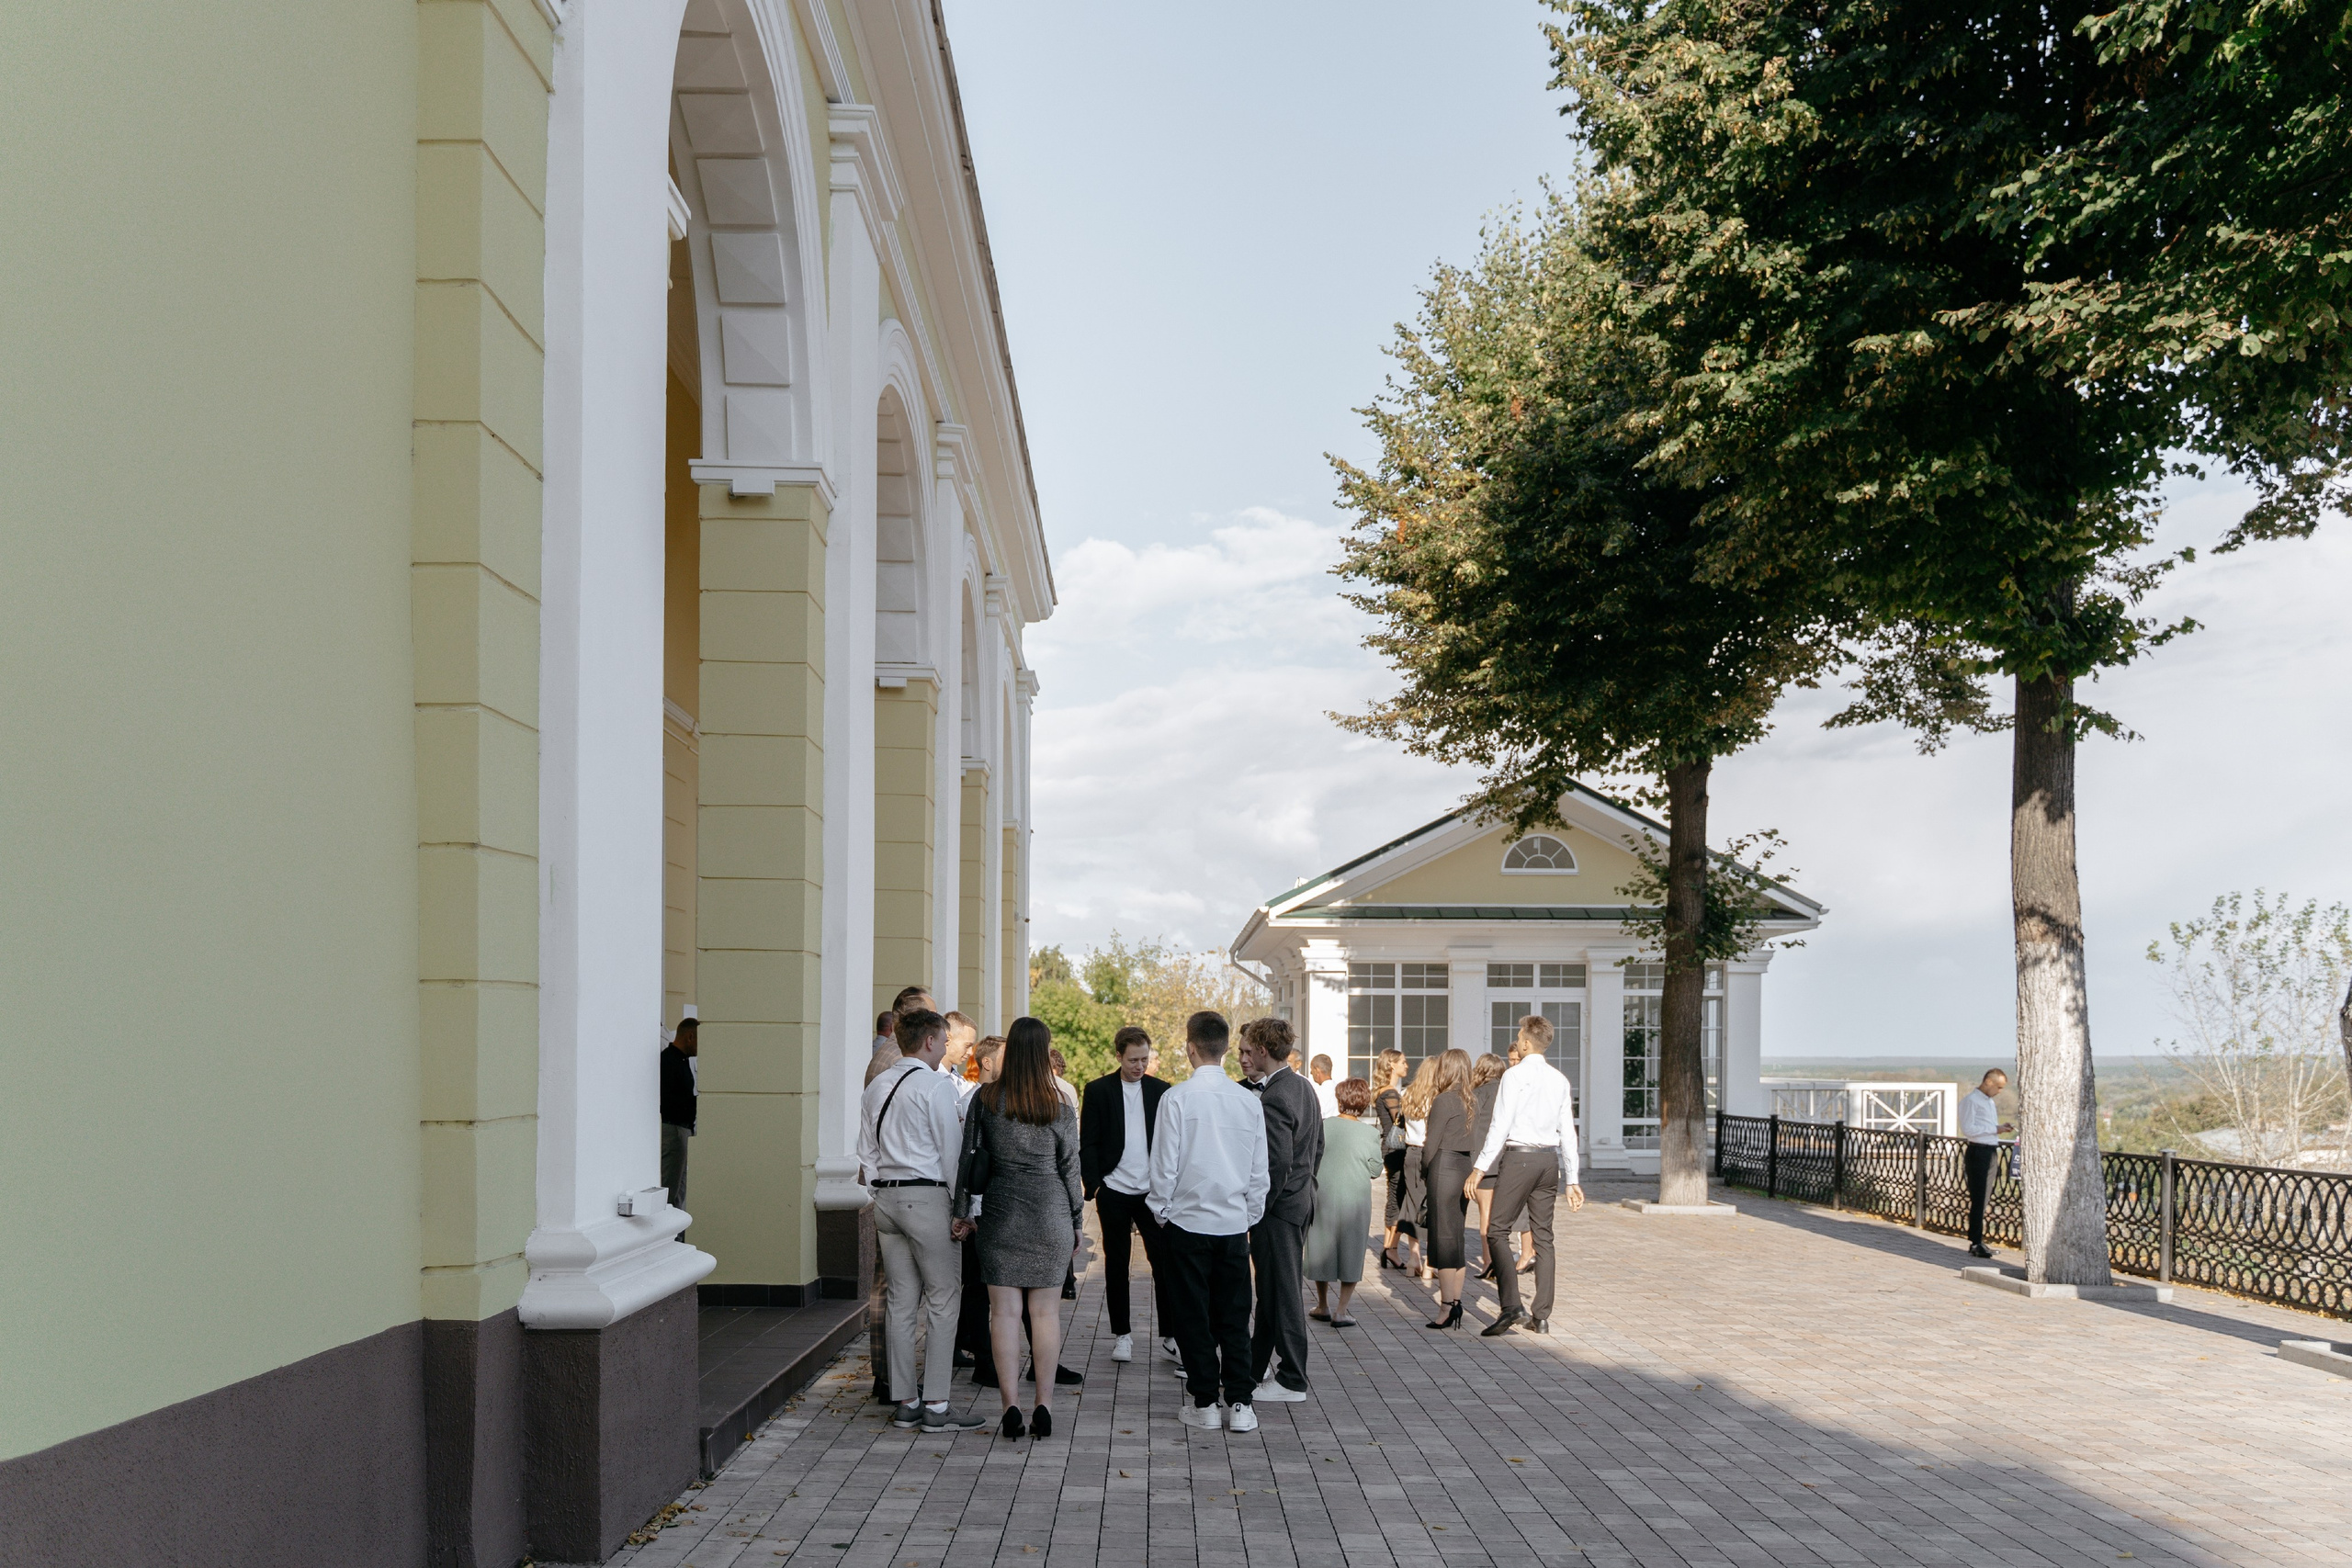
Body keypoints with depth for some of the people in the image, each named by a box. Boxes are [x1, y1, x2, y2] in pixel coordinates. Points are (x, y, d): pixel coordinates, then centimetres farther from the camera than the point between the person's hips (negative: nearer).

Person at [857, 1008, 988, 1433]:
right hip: (927, 1195, -7)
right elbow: (951, 1153, -10)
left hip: (885, 1196, 7)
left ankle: (904, 1402, 13)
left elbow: (867, 1152, 15)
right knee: (943, 1298, -2)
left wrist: (883, 1200, 20)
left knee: (900, 1301, 10)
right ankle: (936, 1406, -4)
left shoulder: (876, 1088, 12)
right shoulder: (935, 1086, -10)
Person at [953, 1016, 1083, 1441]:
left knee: (1004, 1312, 3)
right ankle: (1044, 1406, 8)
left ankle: (1010, 1406, 1)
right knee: (1045, 1312, 7)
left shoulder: (984, 1100, -2)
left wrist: (963, 1213, 9)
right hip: (1050, 1215, 0)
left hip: (1000, 1214, 0)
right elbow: (1070, 1171, 1)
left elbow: (968, 1160, 1)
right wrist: (1076, 1224, 11)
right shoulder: (1060, 1109, -4)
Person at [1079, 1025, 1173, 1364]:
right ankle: (1122, 1334, 16)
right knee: (1116, 1263, 7)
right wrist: (1093, 1186, -8)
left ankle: (1170, 1333, 7)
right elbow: (1087, 1144, 1)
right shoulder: (1098, 1091, 1)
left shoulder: (1162, 1091, 6)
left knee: (1164, 1261, -2)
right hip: (1114, 1192, -1)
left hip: (1153, 1192, 1)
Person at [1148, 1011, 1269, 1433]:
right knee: (1234, 1316, 9)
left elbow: (1164, 1164, -8)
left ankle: (1204, 1403, 10)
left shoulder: (1177, 1097, -11)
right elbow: (1259, 1171, 5)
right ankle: (1239, 1403, 8)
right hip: (1235, 1223, 3)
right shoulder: (1250, 1101, 0)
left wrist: (1162, 1212, 5)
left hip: (1187, 1220, -3)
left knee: (1194, 1315, 6)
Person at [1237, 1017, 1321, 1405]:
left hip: (1278, 1210, -10)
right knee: (1271, 1290, 19)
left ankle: (1292, 1383, 9)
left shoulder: (1274, 1099, -22)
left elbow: (1278, 1163, -25)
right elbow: (1317, 1148, 17)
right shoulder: (1305, 1088, 9)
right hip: (1302, 1202, 10)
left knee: (1283, 1294, 0)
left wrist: (1257, 1210, -16)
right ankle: (1256, 1367, 31)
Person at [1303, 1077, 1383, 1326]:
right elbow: (1375, 1170, -2)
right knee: (1351, 1253, 9)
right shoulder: (1370, 1135, -10)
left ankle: (1323, 1306, 27)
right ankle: (1340, 1312, 6)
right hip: (1355, 1201, -1)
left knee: (1322, 1250, 17)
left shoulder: (1322, 1126, -8)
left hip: (1323, 1196, 1)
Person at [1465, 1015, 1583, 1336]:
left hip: (1518, 1156, -6)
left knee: (1496, 1231, -3)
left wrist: (1479, 1168, -9)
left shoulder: (1515, 1075, -8)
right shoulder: (1560, 1079, 10)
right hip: (1550, 1159, 6)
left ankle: (1510, 1307, -16)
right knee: (1543, 1236, 9)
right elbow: (1568, 1133, 11)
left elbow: (1500, 1127, -12)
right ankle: (1542, 1316, 10)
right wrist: (1571, 1180, 16)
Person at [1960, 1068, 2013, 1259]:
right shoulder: (1971, 1100, -9)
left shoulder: (1990, 1101, 20)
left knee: (1984, 1198, 12)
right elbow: (1967, 1129, -17)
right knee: (1978, 1198, -9)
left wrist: (2001, 1127, 10)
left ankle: (1979, 1240, 18)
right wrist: (1995, 1129, -15)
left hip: (1992, 1152, 9)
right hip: (1978, 1152, -9)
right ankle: (1975, 1244, -8)